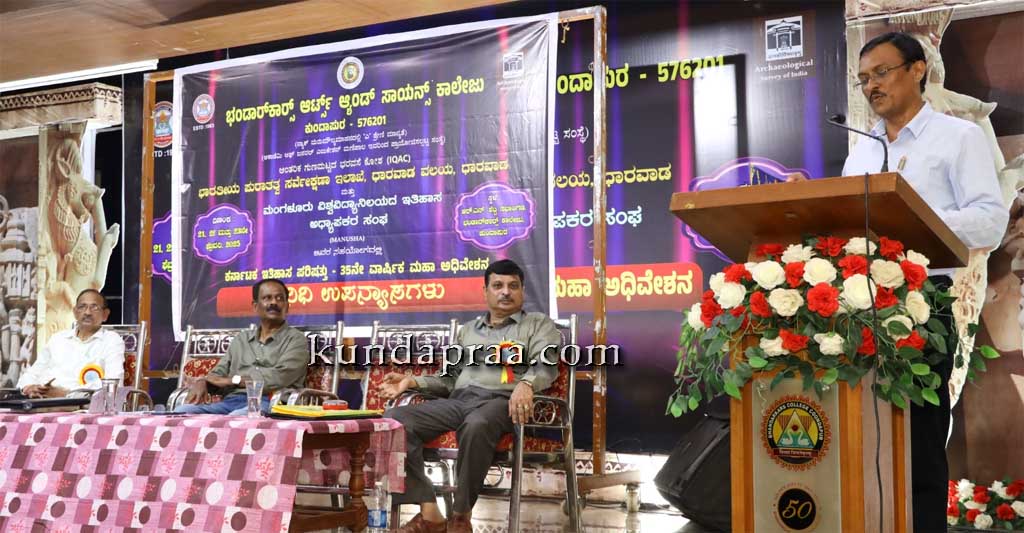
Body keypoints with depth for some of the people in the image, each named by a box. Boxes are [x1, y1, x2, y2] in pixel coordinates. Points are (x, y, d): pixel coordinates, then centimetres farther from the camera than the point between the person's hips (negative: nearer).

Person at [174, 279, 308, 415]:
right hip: (231, 401, 5)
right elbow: (218, 374, 22)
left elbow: (280, 377, -8)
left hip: (267, 403, -5)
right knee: (182, 411, -23)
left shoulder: (296, 339, 8)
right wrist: (202, 382, -3)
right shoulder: (240, 339, 27)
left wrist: (232, 380, -6)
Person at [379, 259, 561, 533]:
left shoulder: (539, 324, 16)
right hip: (457, 400, 5)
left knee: (477, 425, -42)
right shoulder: (468, 329, 30)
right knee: (395, 419, -22)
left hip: (500, 401, -5)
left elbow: (547, 364, -3)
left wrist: (526, 384, -26)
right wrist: (412, 382, 11)